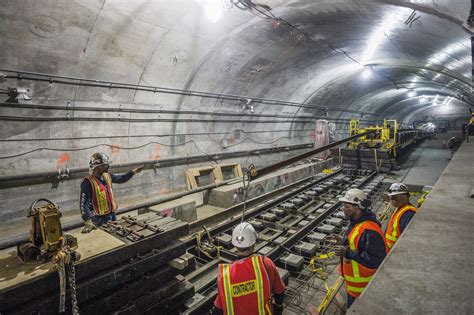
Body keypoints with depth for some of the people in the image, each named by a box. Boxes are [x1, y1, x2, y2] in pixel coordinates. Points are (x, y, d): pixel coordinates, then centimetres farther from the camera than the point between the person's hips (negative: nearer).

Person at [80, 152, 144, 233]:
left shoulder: (107, 176, 0)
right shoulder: (87, 182, -21)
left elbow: (121, 179, 18)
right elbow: (84, 203, -25)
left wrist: (133, 172, 7)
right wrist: (88, 222, -33)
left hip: (112, 214, 7)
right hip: (99, 219, -7)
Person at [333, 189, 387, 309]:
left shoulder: (369, 230, -32)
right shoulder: (355, 221, 0)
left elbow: (376, 260, -32)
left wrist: (348, 253, -33)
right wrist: (344, 242, -1)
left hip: (362, 285, -9)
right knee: (351, 308, 28)